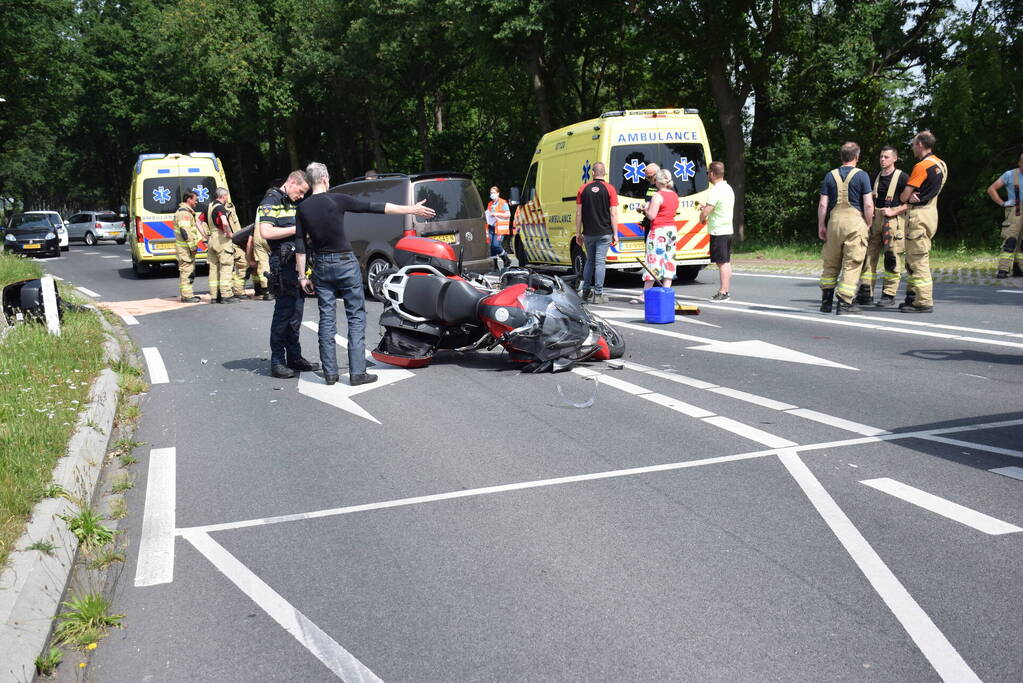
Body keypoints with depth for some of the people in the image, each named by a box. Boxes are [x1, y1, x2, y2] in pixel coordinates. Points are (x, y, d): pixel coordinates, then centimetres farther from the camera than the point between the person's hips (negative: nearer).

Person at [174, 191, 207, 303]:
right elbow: (185, 231, -23)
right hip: (185, 247, -11)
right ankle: (187, 296, -6)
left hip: (187, 247, 11)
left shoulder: (187, 212, 19)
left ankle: (187, 294, 24)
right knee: (187, 271, -8)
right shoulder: (184, 213, -16)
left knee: (185, 271, 16)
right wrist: (193, 247, -20)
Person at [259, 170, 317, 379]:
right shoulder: (270, 202, -7)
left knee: (296, 312, 12)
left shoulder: (293, 204, 21)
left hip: (297, 261, 9)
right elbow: (266, 232, -19)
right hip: (283, 264, -9)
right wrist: (295, 229, -15)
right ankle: (277, 362, -3)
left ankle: (294, 357, 21)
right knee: (283, 312, -8)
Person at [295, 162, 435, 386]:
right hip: (345, 263, -4)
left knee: (327, 319, 9)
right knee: (356, 317, 1)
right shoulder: (337, 200, -9)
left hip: (321, 267, 4)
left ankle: (329, 372, 10)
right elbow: (374, 207, -7)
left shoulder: (303, 209, 3)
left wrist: (302, 276, 9)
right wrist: (411, 209, -2)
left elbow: (300, 247, 2)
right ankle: (357, 372, -3)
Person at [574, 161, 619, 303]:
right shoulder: (609, 189, -4)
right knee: (600, 262, -1)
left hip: (588, 233, 3)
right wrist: (615, 234, -2)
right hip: (604, 233, -2)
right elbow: (613, 214, -7)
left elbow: (578, 213, 3)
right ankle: (598, 294, -3)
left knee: (589, 261, 17)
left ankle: (586, 292, 21)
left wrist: (578, 233, 10)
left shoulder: (583, 189, 3)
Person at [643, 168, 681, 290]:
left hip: (659, 231, -8)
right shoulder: (674, 195, 11)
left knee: (653, 261, -5)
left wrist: (646, 209, 1)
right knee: (668, 262, 8)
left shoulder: (658, 196, -14)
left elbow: (651, 215, -19)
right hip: (672, 229, 8)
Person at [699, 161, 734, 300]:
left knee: (722, 263, -7)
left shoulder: (715, 191, -18)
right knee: (726, 262, 12)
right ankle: (725, 291, 19)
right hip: (728, 229, 10)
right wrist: (707, 207, 18)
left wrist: (702, 219, -1)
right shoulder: (728, 188, 13)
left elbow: (704, 213, -24)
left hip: (718, 231, -10)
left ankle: (723, 292, -5)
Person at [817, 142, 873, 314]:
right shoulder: (861, 175, -2)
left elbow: (823, 204, 2)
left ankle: (826, 301, 15)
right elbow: (868, 204, -6)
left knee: (831, 264, 13)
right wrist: (868, 225, 5)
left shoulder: (830, 176, 6)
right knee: (852, 264, 2)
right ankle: (844, 303, 0)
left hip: (834, 220, 3)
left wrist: (821, 225, 9)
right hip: (855, 222, -3)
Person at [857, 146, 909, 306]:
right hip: (876, 219, 6)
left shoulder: (902, 177, -1)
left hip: (894, 220, -6)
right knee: (868, 256, 1)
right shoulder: (877, 177, 18)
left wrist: (894, 211, -15)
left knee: (891, 258, -5)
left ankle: (889, 294, 1)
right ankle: (866, 293, 5)